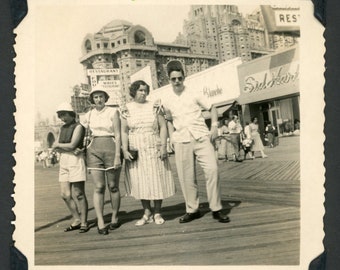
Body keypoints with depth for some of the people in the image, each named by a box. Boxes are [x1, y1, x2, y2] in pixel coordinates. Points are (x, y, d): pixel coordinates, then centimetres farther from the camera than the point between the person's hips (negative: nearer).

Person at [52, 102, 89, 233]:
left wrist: (58, 145, 0)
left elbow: (72, 145, -16)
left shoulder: (78, 127, -6)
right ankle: (76, 220, 21)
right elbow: (55, 147, 8)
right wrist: (68, 149, -11)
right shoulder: (63, 128, 17)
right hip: (64, 161, 7)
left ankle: (83, 223, 8)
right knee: (65, 195, 7)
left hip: (76, 160, -7)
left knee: (78, 194, -3)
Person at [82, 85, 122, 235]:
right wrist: (85, 159, 10)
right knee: (99, 187, -4)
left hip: (111, 148, -2)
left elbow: (118, 135, -4)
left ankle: (115, 218, 21)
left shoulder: (113, 112, 1)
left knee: (113, 186, 5)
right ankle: (100, 223, -4)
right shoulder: (89, 115, 11)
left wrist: (117, 156, -11)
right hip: (94, 150, 2)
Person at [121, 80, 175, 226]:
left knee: (157, 180, 3)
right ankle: (147, 213, 15)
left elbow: (163, 127, 1)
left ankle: (157, 213, 15)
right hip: (135, 152, 0)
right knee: (140, 182, 2)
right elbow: (124, 132, 2)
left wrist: (163, 146, -8)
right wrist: (125, 150, -7)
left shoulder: (154, 107, 5)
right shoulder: (126, 109, 4)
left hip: (155, 150, 0)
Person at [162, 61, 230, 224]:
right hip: (181, 141, 2)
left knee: (212, 169, -13)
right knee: (186, 176, 1)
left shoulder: (194, 94, 5)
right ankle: (192, 210, 17)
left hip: (201, 137, -1)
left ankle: (216, 209, 0)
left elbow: (212, 109, 10)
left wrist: (214, 127, -2)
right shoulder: (167, 101, 10)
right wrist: (171, 137, 11)